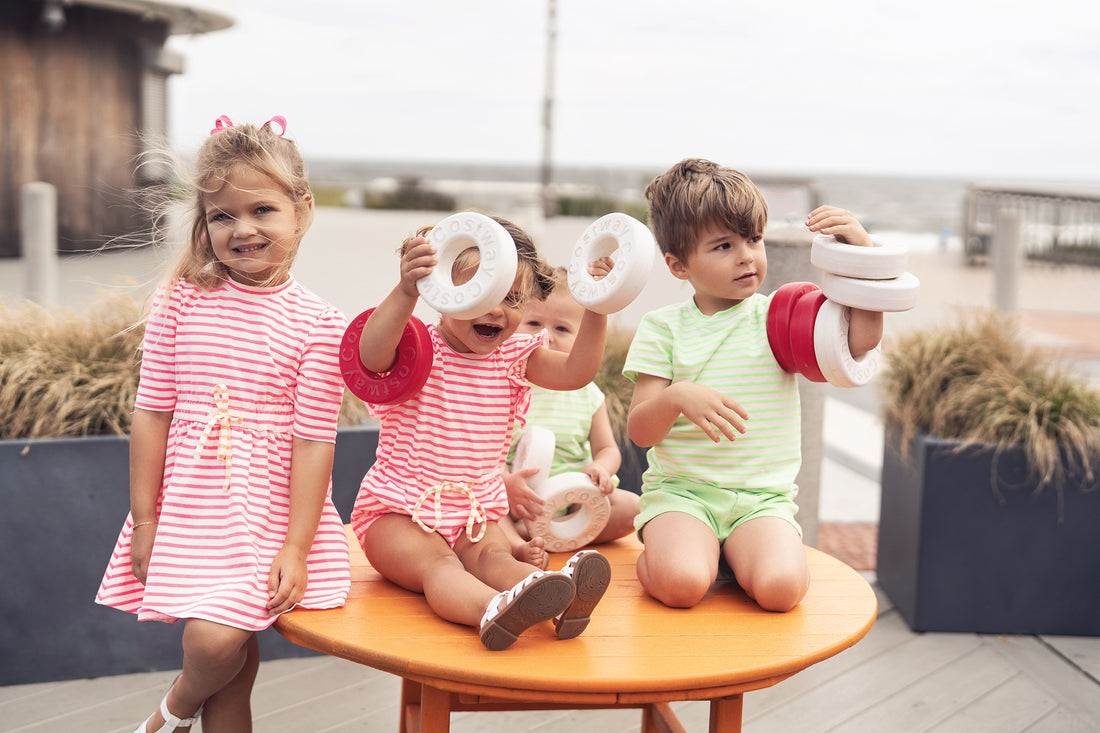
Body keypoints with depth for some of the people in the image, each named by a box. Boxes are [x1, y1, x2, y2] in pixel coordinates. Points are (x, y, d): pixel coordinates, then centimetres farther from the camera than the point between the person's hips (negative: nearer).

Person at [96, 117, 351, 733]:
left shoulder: (318, 323, -6)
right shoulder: (181, 300, 0)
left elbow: (313, 441, -7)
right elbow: (152, 413, 3)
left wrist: (296, 548, -10)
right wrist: (144, 522, 3)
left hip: (271, 509, -1)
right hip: (189, 504, 2)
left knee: (218, 639, -14)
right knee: (232, 651, 1)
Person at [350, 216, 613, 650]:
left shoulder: (515, 357, 6)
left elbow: (577, 371, -7)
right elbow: (372, 355, -34)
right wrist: (405, 292, -50)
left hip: (477, 514, 4)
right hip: (398, 511, -4)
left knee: (493, 558, -27)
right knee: (437, 564, -34)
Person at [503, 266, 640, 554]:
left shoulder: (587, 393, 6)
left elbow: (608, 449, 11)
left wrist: (601, 469, -13)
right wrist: (505, 483, -29)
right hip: (513, 499, -3)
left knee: (632, 506, -19)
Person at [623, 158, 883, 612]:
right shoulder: (662, 327, 2)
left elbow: (861, 338, -9)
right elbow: (639, 431, -4)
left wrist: (861, 252, -17)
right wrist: (677, 398, -26)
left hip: (763, 497, 2)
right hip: (681, 490, -1)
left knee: (780, 587, -27)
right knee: (680, 584, -31)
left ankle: (736, 555, 5)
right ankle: (658, 552, 4)